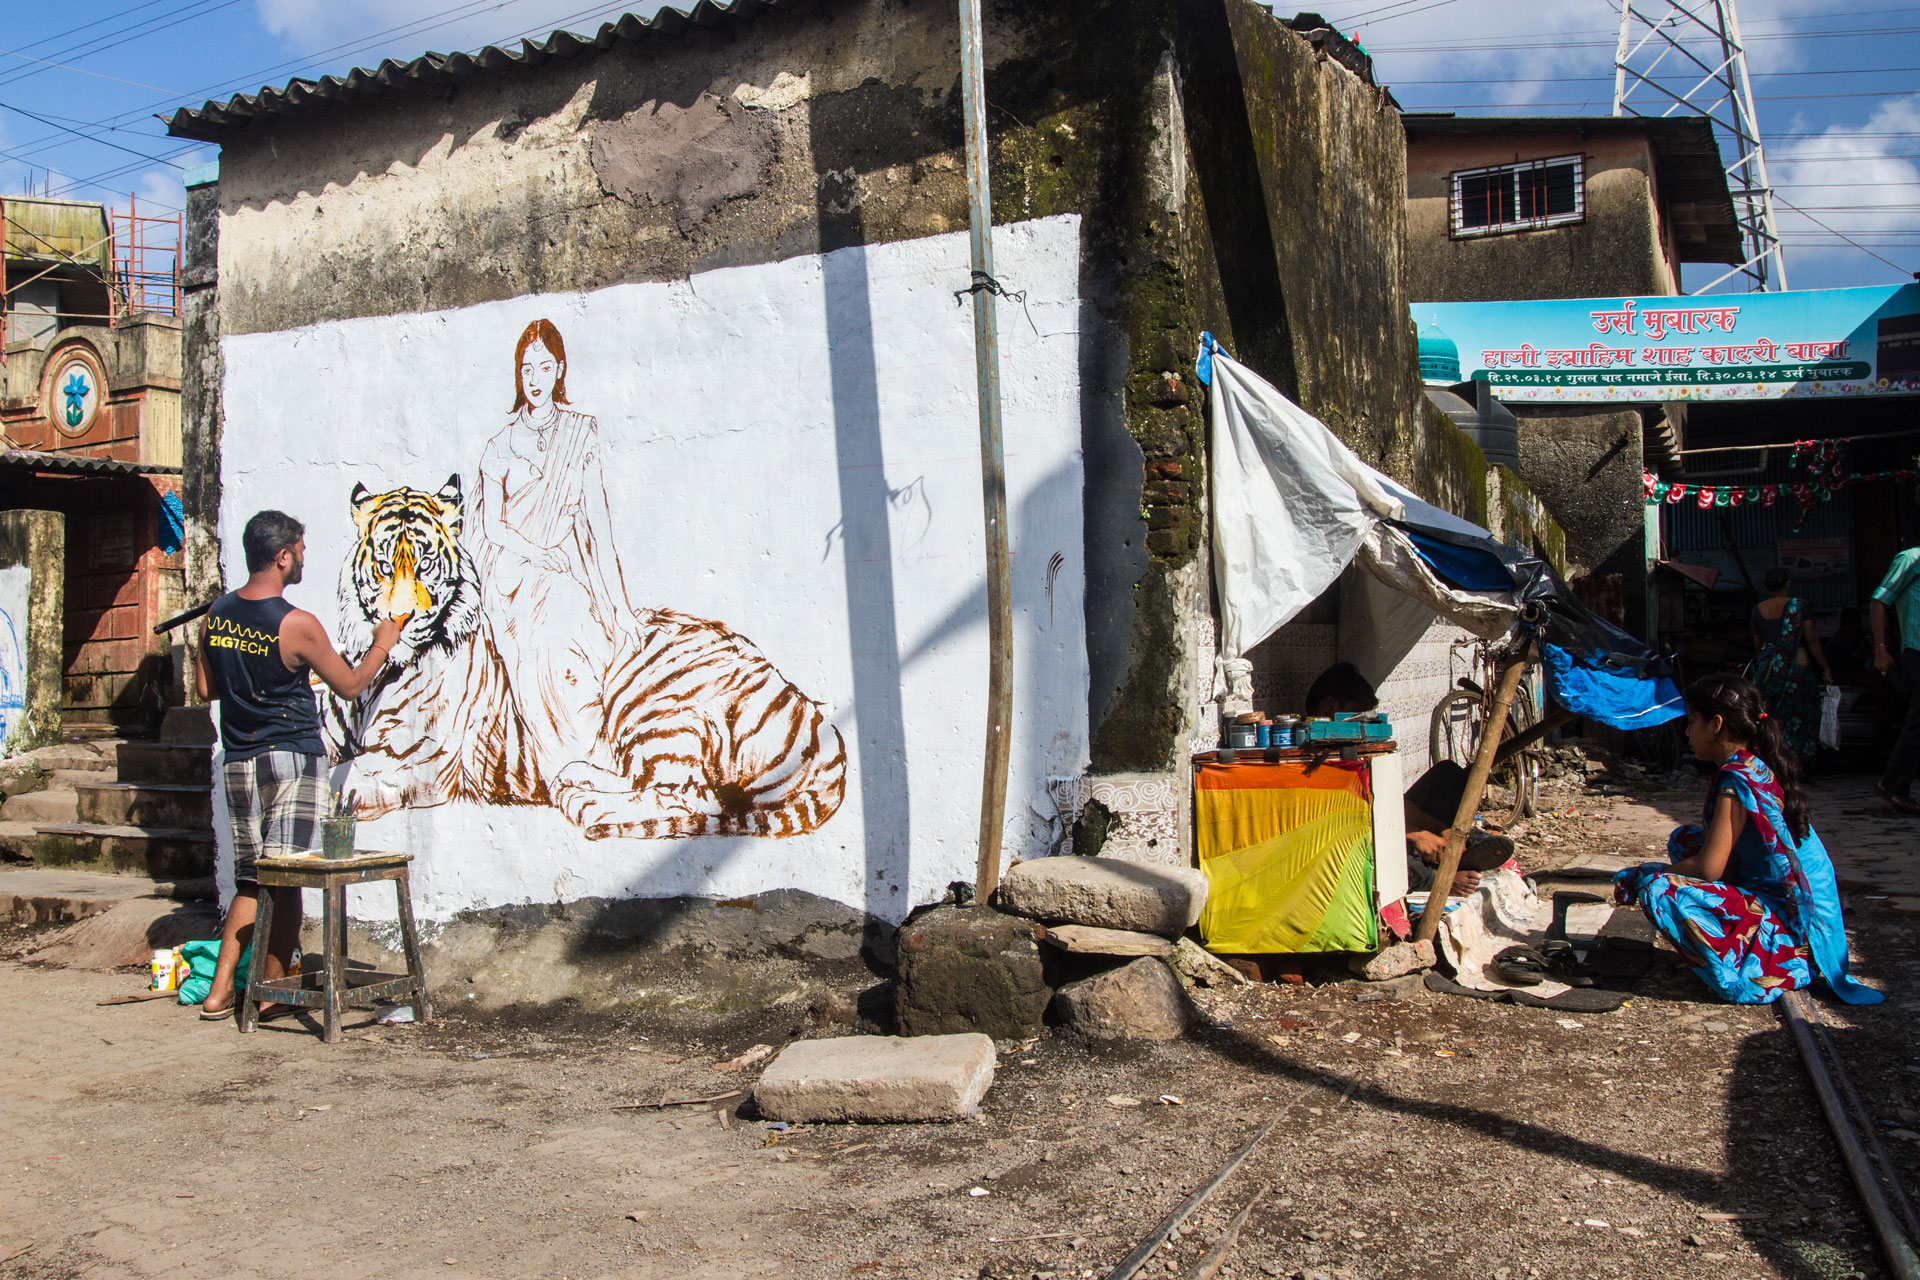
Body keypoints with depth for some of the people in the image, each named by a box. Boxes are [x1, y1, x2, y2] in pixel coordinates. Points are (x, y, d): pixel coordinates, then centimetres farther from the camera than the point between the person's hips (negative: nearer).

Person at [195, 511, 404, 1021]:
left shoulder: (217, 613, 3)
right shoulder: (297, 625, -14)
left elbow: (207, 686, 12)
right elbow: (349, 685, -3)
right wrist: (382, 645, 12)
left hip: (238, 761, 6)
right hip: (293, 758, -6)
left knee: (249, 880, 13)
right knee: (287, 881, 2)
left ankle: (220, 990, 11)